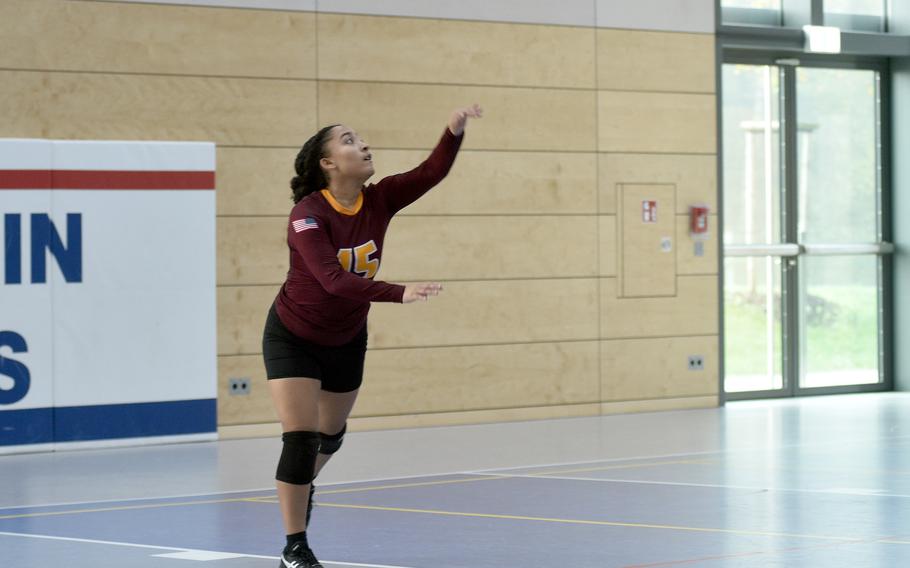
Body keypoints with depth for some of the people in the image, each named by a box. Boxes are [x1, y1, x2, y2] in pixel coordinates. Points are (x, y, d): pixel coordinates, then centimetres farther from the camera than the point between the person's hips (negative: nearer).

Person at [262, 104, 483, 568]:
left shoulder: (378, 201, -13)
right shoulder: (308, 214, -29)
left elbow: (432, 171, -24)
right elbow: (333, 279, -41)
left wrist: (454, 131, -42)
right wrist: (399, 293, -50)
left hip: (347, 340, 6)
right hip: (293, 339, -6)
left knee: (331, 435, 23)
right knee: (300, 438, -15)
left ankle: (299, 486, 56)